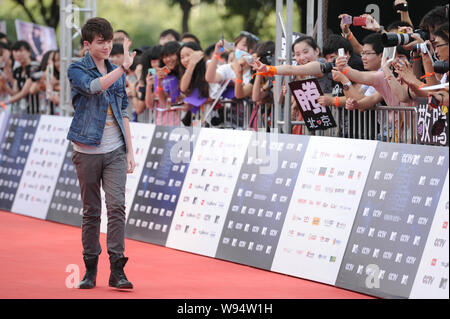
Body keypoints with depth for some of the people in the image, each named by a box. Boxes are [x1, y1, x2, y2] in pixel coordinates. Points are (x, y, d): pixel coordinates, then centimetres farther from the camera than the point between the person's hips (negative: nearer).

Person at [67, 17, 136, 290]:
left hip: (115, 151, 2)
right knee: (91, 211, 4)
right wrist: (124, 66, -31)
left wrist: (130, 151, 11)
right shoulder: (77, 70, -2)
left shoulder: (117, 73, 12)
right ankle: (90, 270, 14)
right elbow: (93, 87, -25)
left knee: (117, 206, -11)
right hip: (87, 151, -2)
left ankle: (117, 270, -11)